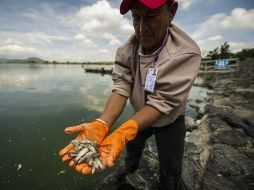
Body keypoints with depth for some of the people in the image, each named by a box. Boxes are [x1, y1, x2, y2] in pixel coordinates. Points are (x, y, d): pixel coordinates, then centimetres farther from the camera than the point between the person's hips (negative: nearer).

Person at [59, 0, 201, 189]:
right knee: (132, 144, 28)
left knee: (171, 169, 10)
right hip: (140, 116, 4)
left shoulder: (187, 53, -31)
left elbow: (160, 103, -35)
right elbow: (121, 89, -26)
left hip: (170, 121, -3)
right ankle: (131, 165, 64)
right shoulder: (126, 51, -17)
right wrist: (101, 125, -43)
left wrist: (123, 133, -49)